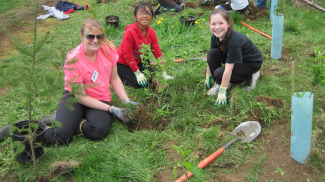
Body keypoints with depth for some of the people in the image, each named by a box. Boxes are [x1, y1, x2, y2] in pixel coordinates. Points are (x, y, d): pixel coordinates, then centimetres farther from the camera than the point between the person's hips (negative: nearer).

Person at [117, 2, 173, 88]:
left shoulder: (151, 32, -12)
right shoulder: (130, 32, -31)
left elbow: (158, 53, -8)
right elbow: (128, 55, -25)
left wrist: (163, 73, -9)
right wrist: (137, 73, -22)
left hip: (138, 60, 6)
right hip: (122, 63, -6)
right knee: (139, 84, -13)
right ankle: (119, 75, 10)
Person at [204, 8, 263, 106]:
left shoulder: (234, 41, -36)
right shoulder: (216, 36, -13)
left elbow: (228, 69, -34)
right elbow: (210, 58, 0)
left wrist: (222, 91, -29)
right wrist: (208, 76, 7)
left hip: (252, 62, -7)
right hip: (237, 58, 7)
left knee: (219, 73, -24)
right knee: (212, 53, -17)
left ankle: (249, 78, -3)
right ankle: (219, 83, 0)